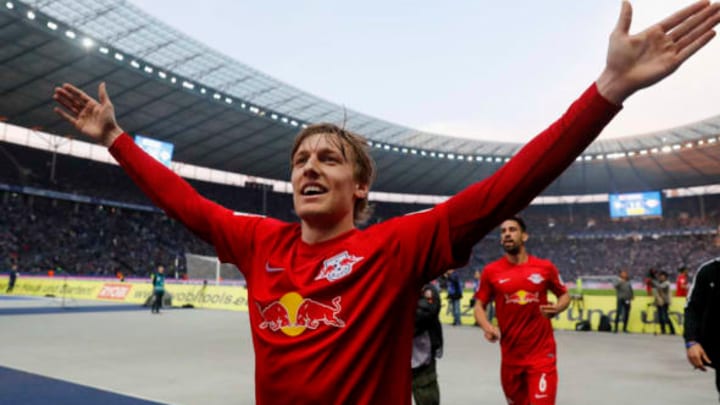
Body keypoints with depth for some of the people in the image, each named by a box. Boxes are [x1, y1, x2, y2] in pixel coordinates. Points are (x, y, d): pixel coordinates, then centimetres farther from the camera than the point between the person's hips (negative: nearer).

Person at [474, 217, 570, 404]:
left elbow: (565, 295, 11)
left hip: (542, 354, -2)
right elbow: (479, 306, 3)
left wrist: (557, 308, -12)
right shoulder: (491, 271, -3)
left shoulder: (545, 267, -3)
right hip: (511, 355, 2)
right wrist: (487, 327, -17)